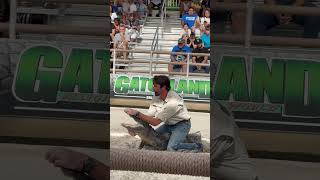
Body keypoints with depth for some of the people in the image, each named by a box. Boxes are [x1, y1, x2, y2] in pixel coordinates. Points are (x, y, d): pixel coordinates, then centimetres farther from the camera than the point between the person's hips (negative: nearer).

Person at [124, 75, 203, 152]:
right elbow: (148, 116, -5)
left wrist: (137, 114, -31)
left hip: (181, 124, -8)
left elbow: (155, 122, -30)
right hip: (168, 124, 8)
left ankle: (196, 146, -4)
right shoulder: (156, 98, -6)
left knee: (171, 148, -26)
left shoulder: (173, 101, -31)